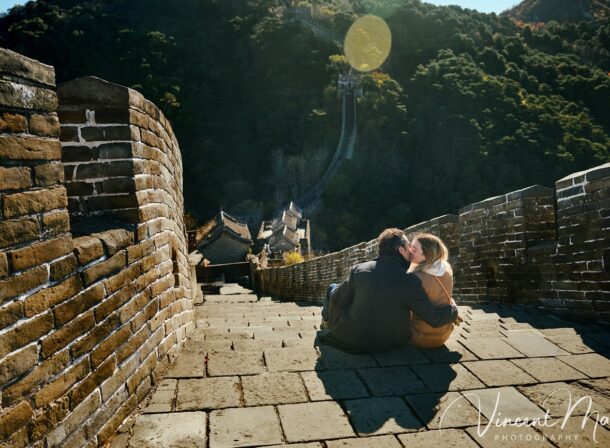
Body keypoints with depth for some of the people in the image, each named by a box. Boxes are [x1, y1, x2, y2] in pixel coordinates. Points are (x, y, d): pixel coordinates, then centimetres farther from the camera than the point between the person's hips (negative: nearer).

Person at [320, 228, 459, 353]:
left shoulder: (359, 270, -19)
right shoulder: (410, 282, -22)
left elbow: (337, 300, -7)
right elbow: (434, 319, -15)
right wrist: (452, 309, 6)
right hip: (391, 343, 1)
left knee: (333, 288, 20)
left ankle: (327, 320, 49)